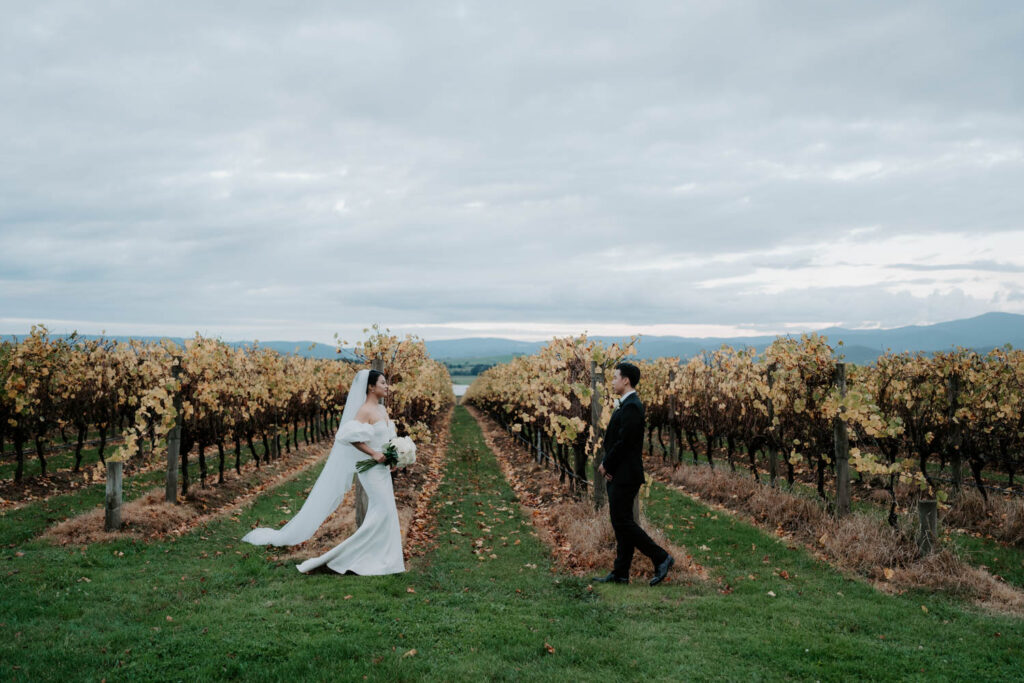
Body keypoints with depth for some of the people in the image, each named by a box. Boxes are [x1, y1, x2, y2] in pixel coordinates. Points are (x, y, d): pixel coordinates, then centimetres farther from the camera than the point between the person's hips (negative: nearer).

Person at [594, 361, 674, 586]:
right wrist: (607, 464, 2)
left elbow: (624, 442, -22)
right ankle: (620, 573, 15)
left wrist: (606, 464, -10)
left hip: (625, 475, -10)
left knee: (623, 522, -8)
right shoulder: (626, 405, 15)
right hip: (620, 475, 10)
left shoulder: (631, 407, -17)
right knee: (621, 523, 11)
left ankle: (661, 558, -2)